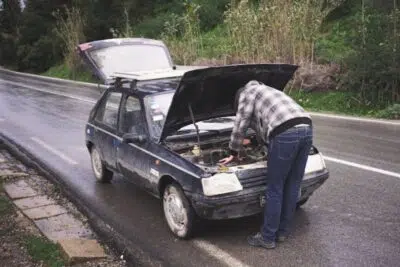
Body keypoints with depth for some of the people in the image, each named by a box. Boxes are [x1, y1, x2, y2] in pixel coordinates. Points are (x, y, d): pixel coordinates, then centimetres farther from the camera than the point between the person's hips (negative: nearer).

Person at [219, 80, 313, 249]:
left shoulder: (248, 92, 15)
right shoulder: (268, 93, 39)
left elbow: (240, 125, 13)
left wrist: (234, 154, 22)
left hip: (286, 133, -8)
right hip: (306, 129, 9)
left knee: (274, 189, 2)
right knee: (293, 185, 16)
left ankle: (268, 238, 12)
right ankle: (282, 231, 29)